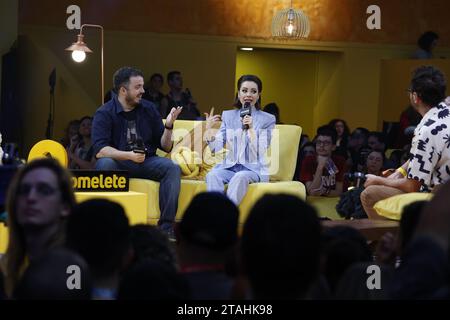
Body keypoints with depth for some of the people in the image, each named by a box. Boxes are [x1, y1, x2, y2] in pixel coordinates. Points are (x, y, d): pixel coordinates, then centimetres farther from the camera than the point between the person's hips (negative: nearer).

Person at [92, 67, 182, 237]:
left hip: (147, 162, 3)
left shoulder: (149, 109, 7)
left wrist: (168, 125, -11)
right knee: (104, 164, -35)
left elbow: (165, 146, 8)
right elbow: (99, 150, -19)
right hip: (118, 162, -3)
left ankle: (166, 226, -26)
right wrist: (129, 155, -31)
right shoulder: (104, 113, -5)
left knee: (172, 168, -25)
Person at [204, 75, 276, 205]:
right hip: (229, 166, 3)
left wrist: (251, 129, -20)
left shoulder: (267, 119, 3)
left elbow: (260, 152, -9)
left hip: (254, 169, -3)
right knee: (212, 175, -29)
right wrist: (208, 129, -13)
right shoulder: (228, 116, 12)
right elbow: (216, 148, 4)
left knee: (240, 177, -35)